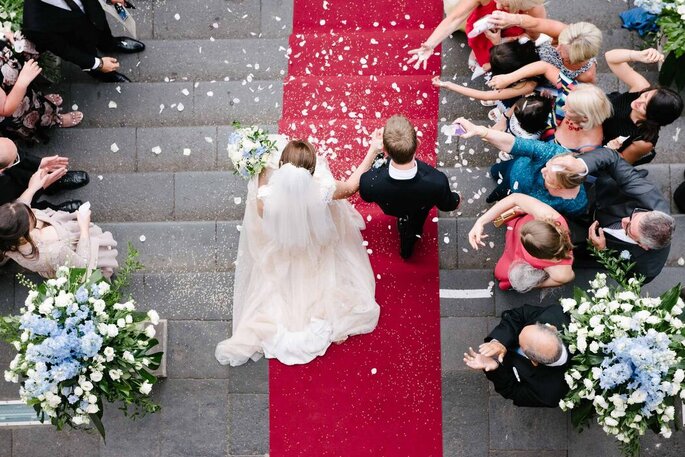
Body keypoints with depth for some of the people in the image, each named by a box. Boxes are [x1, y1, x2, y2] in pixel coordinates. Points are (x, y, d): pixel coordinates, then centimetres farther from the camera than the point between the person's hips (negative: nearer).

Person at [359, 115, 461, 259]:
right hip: (420, 210, 0)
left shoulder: (369, 182, -45)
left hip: (391, 209, 0)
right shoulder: (438, 182, -45)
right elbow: (446, 205, -19)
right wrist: (455, 199, 5)